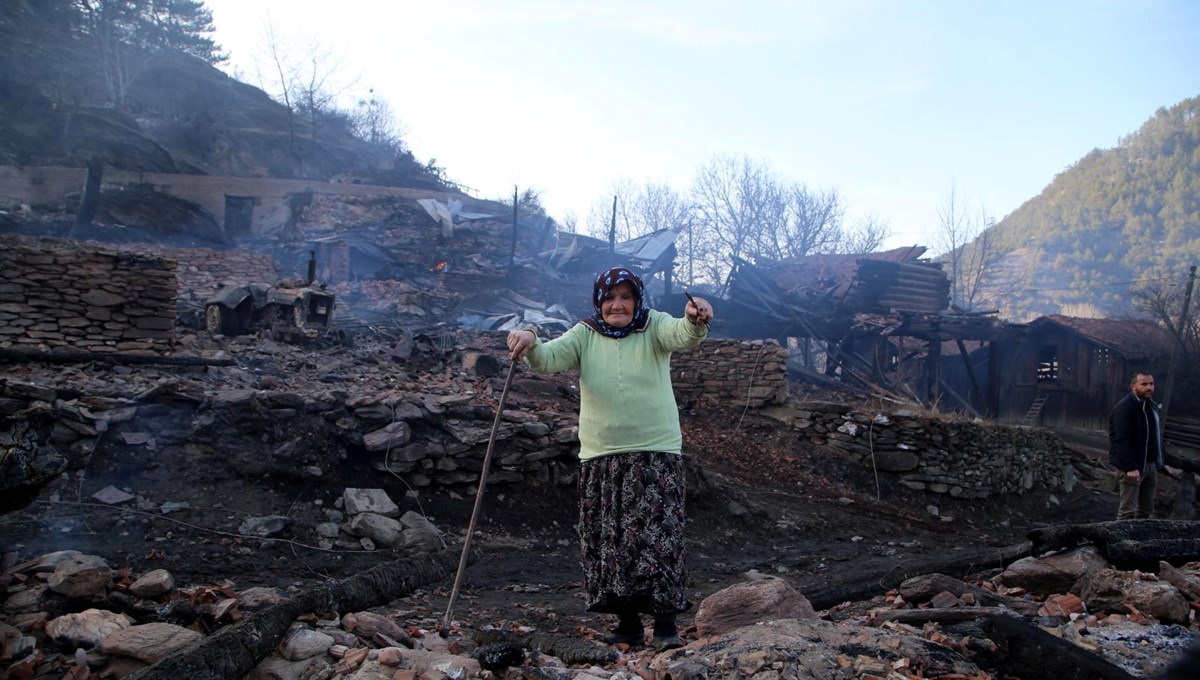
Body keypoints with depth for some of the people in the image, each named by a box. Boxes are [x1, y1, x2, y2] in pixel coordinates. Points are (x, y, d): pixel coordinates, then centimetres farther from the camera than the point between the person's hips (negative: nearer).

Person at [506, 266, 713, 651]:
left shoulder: (654, 327, 0)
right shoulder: (585, 335, 5)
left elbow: (682, 336, -20)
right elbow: (550, 358, -9)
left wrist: (695, 321, -44)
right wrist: (531, 345, -32)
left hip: (656, 451, -3)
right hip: (600, 456, 3)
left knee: (656, 535, -9)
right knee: (608, 540, 7)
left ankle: (665, 624, -1)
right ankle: (627, 623, 20)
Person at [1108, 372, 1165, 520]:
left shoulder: (1151, 405, 13)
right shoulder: (1124, 407, -16)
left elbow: (1156, 436, 19)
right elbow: (1121, 440, -24)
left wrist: (1160, 461, 9)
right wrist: (1130, 467, -29)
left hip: (1150, 466, 9)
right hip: (1133, 467, -9)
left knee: (1146, 509, 14)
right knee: (1128, 511, -7)